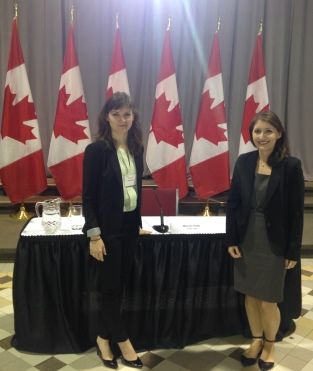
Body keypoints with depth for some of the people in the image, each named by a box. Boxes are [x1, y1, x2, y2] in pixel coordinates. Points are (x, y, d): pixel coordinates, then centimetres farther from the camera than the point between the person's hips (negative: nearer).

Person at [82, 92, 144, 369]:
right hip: (108, 227, -6)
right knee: (111, 287, 5)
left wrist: (138, 222, 11)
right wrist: (94, 235, -16)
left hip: (130, 224, 6)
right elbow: (88, 196, -12)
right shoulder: (97, 150, -12)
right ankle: (123, 342, 23)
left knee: (119, 285, 14)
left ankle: (104, 339, 30)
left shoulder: (136, 148, 5)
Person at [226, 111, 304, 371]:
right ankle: (256, 340, 37)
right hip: (246, 241, 3)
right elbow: (233, 203, 2)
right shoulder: (244, 162, -1)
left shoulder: (291, 166, -10)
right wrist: (231, 240, -1)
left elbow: (296, 212, -8)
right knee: (251, 296, 14)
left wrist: (293, 251, -7)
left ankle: (270, 344, 34)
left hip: (274, 244, -3)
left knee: (268, 301, 7)